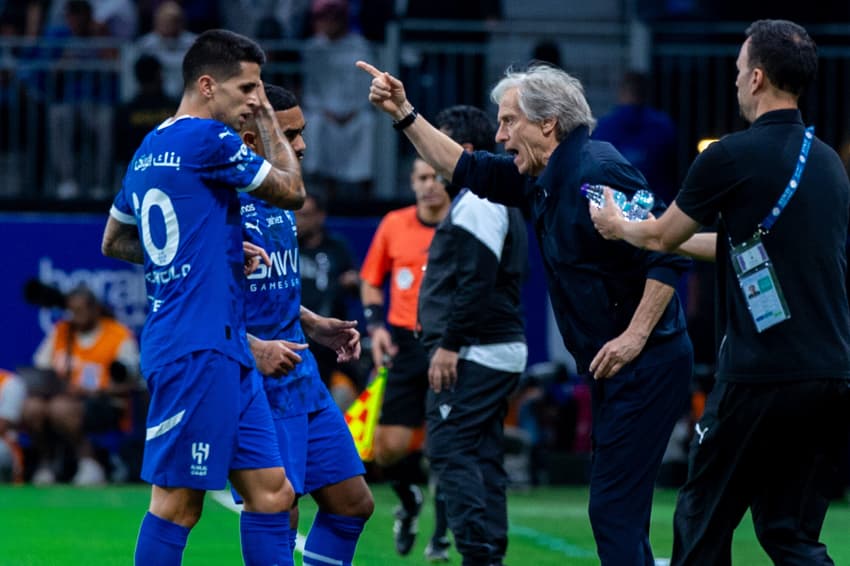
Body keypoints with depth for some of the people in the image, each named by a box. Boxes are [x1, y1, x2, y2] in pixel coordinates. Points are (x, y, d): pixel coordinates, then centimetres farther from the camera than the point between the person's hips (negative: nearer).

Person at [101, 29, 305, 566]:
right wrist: (270, 122, 12)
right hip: (200, 349, -10)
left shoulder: (148, 151, 16)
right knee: (178, 499, -6)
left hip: (226, 350, 10)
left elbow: (115, 242, 27)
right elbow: (293, 192, -1)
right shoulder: (207, 139, -11)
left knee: (271, 492, 7)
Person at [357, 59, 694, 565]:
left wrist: (636, 335, -23)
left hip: (646, 366, -10)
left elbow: (670, 255, -23)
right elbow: (467, 170, 26)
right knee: (617, 511, 13)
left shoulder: (599, 172, -18)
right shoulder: (542, 180, 12)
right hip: (613, 371, 10)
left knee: (614, 510, -11)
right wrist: (404, 114, 20)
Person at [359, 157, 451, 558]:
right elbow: (371, 280, 18)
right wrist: (375, 324, 3)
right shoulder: (394, 225, 6)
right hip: (405, 345, 3)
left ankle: (442, 534, 9)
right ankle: (409, 500, 29)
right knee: (389, 447, -3)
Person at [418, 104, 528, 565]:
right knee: (483, 458, 10)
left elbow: (476, 280, -21)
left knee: (450, 451, -12)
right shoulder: (497, 201, 21)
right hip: (500, 353, 11)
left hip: (474, 354, -11)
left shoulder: (477, 202, -12)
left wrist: (449, 344, -21)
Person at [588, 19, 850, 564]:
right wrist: (682, 242, 39)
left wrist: (618, 227, 29)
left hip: (760, 375, -6)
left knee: (703, 520, 8)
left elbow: (662, 236, 6)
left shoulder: (734, 156, -9)